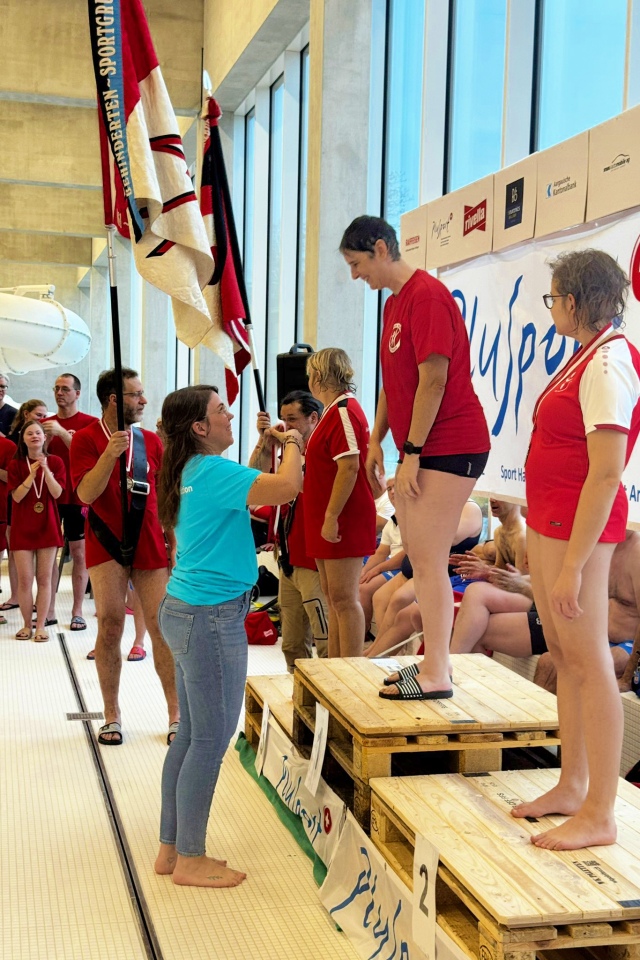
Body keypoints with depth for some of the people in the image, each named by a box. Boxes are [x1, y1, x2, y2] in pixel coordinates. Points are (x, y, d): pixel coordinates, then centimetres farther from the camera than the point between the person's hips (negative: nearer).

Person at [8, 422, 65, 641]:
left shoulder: (55, 462, 2)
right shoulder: (16, 464, 2)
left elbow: (57, 493, -9)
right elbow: (16, 496, -8)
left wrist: (45, 469, -21)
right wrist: (32, 474, -19)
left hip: (47, 526, 0)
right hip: (22, 527, 0)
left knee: (44, 578, 2)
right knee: (25, 579, -1)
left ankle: (41, 625, 9)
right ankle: (27, 625, 11)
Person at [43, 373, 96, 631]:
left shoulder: (90, 423, -3)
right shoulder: (46, 423, 11)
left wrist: (62, 433, -23)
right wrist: (47, 439, -10)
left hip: (77, 497, -4)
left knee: (79, 553, 2)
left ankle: (77, 612, 7)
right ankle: (49, 611, 8)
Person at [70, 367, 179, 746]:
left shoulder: (151, 441, 8)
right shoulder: (86, 438, -2)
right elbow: (85, 493, -12)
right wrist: (110, 453, -24)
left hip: (150, 545, 2)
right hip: (106, 543, -2)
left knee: (162, 626, -1)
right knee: (110, 623, -4)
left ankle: (176, 713, 8)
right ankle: (112, 715, 9)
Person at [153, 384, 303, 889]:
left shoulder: (194, 471, 12)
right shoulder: (213, 470, -17)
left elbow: (246, 487, 28)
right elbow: (288, 487, -26)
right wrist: (293, 444, -9)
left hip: (186, 609, 10)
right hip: (211, 616, -10)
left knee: (193, 734, 15)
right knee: (211, 739, -1)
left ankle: (172, 848, 23)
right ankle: (190, 860, 9)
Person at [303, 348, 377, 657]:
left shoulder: (344, 409, -15)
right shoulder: (334, 410, 18)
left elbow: (349, 467, -23)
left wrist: (331, 517, -24)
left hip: (342, 520, -11)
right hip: (327, 521, 11)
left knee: (344, 598, -8)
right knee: (333, 597, 13)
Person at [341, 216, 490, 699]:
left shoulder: (427, 296, -15)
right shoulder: (395, 303, 16)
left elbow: (433, 380, -20)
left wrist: (412, 453, -19)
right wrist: (376, 440, 12)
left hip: (450, 445, -10)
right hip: (422, 448, 10)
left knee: (428, 562, -9)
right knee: (421, 560, 14)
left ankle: (436, 676, -2)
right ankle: (434, 659, 24)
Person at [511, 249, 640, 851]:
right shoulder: (586, 357, 13)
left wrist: (574, 565, -24)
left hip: (578, 526, -10)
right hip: (548, 521, 10)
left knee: (587, 661, -4)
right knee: (562, 654, 15)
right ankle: (573, 787, 26)